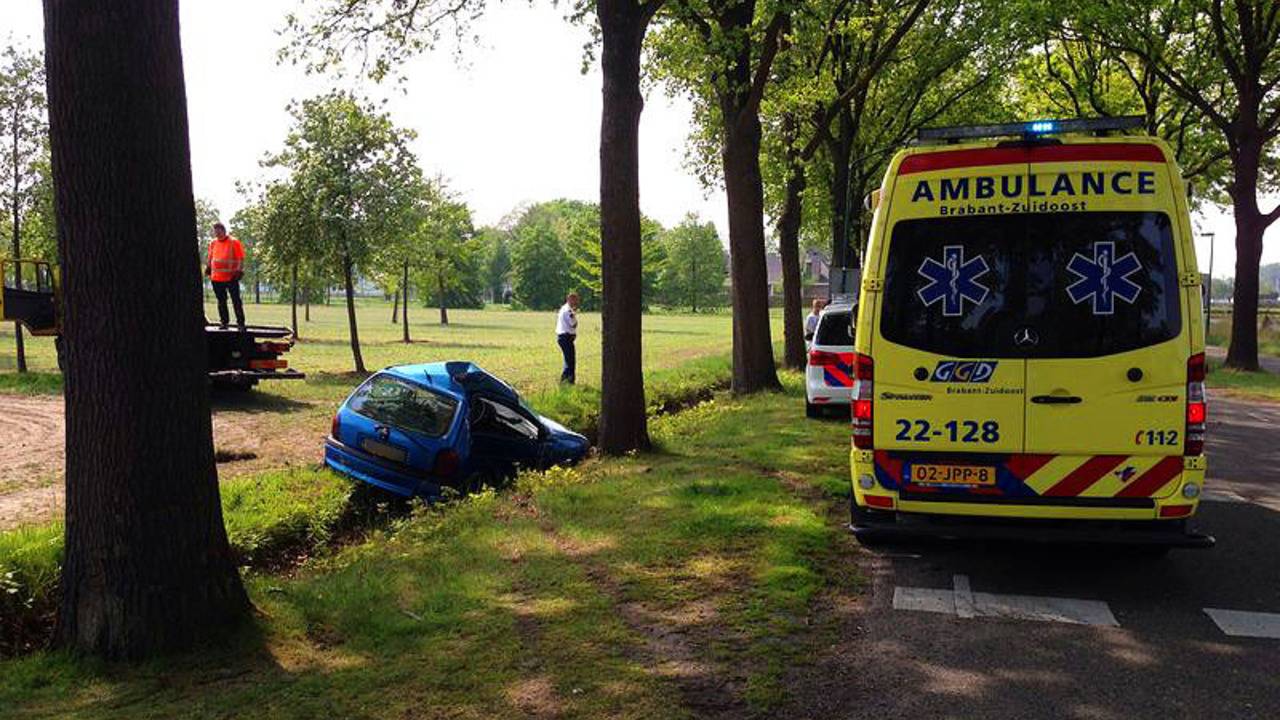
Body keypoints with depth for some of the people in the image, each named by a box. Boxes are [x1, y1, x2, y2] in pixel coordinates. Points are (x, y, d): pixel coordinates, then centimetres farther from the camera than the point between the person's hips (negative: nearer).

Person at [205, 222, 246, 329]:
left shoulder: (234, 242, -4)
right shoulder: (213, 243, 11)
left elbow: (241, 258, -6)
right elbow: (210, 258, 22)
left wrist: (239, 270, -14)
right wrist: (208, 268, 12)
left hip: (231, 277, -5)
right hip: (216, 278, 5)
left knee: (236, 301, -4)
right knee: (221, 301, 10)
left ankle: (241, 323, -2)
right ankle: (224, 322, 18)